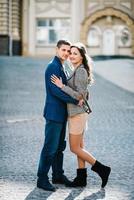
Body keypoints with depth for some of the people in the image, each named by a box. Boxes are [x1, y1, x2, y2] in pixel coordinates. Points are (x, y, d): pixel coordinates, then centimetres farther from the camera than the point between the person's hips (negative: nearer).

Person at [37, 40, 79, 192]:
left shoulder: (60, 67, 16)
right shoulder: (53, 66, -15)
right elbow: (55, 90, -22)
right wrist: (75, 100, -20)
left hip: (61, 113, 10)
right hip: (54, 112, -10)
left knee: (59, 146, 15)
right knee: (50, 147, -7)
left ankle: (58, 175, 25)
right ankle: (42, 179, -1)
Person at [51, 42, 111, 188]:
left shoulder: (80, 72, -17)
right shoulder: (78, 71, 12)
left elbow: (79, 95, -22)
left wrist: (61, 86, -22)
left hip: (77, 114, -10)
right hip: (77, 113, 10)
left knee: (75, 148, -3)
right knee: (79, 147, 11)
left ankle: (102, 169, 2)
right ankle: (81, 178, 17)